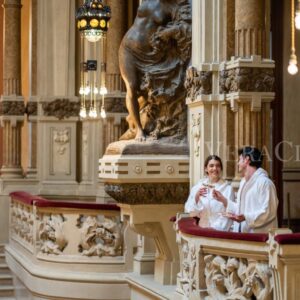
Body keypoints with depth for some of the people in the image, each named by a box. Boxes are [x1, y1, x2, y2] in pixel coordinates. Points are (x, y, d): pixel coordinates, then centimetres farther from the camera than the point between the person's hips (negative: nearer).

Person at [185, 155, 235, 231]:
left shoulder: (227, 188, -1)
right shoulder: (198, 186, 8)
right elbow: (189, 211, 5)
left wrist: (215, 229, -14)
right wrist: (196, 197, -10)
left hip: (219, 231, -2)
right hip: (201, 230, 3)